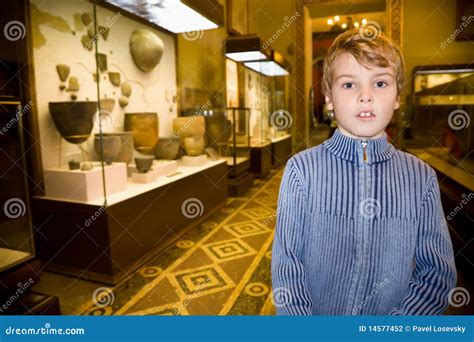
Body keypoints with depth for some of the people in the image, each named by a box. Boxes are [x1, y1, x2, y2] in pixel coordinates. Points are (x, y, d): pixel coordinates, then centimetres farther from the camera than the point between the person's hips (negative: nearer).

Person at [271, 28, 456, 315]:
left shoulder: (422, 177, -9)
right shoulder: (302, 168, -15)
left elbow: (438, 272, -6)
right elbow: (286, 264, -13)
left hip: (393, 315, 2)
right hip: (314, 313, -1)